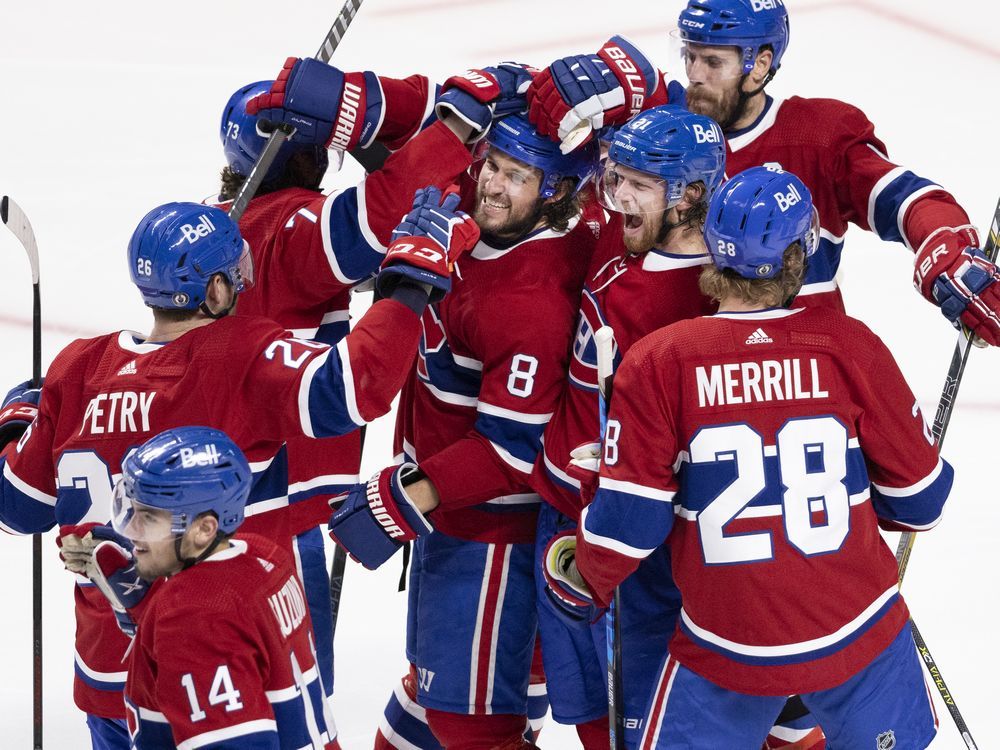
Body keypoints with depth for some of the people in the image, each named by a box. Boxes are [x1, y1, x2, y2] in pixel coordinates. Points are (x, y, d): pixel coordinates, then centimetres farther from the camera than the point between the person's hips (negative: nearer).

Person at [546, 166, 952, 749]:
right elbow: (919, 497, 1)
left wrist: (586, 578, 12)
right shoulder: (852, 346, -8)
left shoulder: (658, 363, -11)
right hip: (860, 633, 1)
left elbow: (628, 519, -9)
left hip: (727, 650, -1)